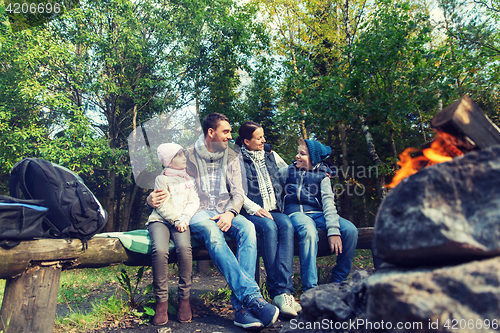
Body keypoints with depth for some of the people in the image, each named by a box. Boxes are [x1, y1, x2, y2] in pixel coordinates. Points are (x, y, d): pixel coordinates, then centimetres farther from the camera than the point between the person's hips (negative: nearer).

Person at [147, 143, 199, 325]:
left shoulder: (189, 179, 22)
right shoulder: (161, 179, 12)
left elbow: (194, 202, 10)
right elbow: (162, 206, 0)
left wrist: (183, 219, -8)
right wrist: (175, 220, -14)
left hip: (181, 221, 2)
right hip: (160, 220, -1)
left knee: (184, 247, -32)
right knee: (160, 250, -33)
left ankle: (184, 298, -21)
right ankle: (161, 301, -20)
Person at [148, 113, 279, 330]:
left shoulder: (232, 157, 15)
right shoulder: (188, 156, 7)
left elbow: (238, 192, 8)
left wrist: (230, 213, -13)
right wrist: (152, 198, -14)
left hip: (225, 212, 3)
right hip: (198, 213, -2)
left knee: (247, 228, -32)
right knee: (212, 232, -39)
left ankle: (241, 306, -36)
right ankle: (252, 296, -44)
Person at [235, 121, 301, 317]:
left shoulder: (271, 155, 19)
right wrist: (255, 209, -16)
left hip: (274, 210, 4)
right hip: (251, 212, -3)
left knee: (287, 225, -30)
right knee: (269, 226, -35)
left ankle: (282, 290, -36)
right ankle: (279, 292, -29)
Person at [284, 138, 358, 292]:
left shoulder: (322, 175, 11)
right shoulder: (290, 170, 17)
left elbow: (328, 202, -4)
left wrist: (333, 230, -17)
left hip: (318, 213, 2)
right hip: (296, 213, -1)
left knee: (350, 230, -24)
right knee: (309, 232, -38)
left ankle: (338, 281, -8)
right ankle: (310, 288, -35)